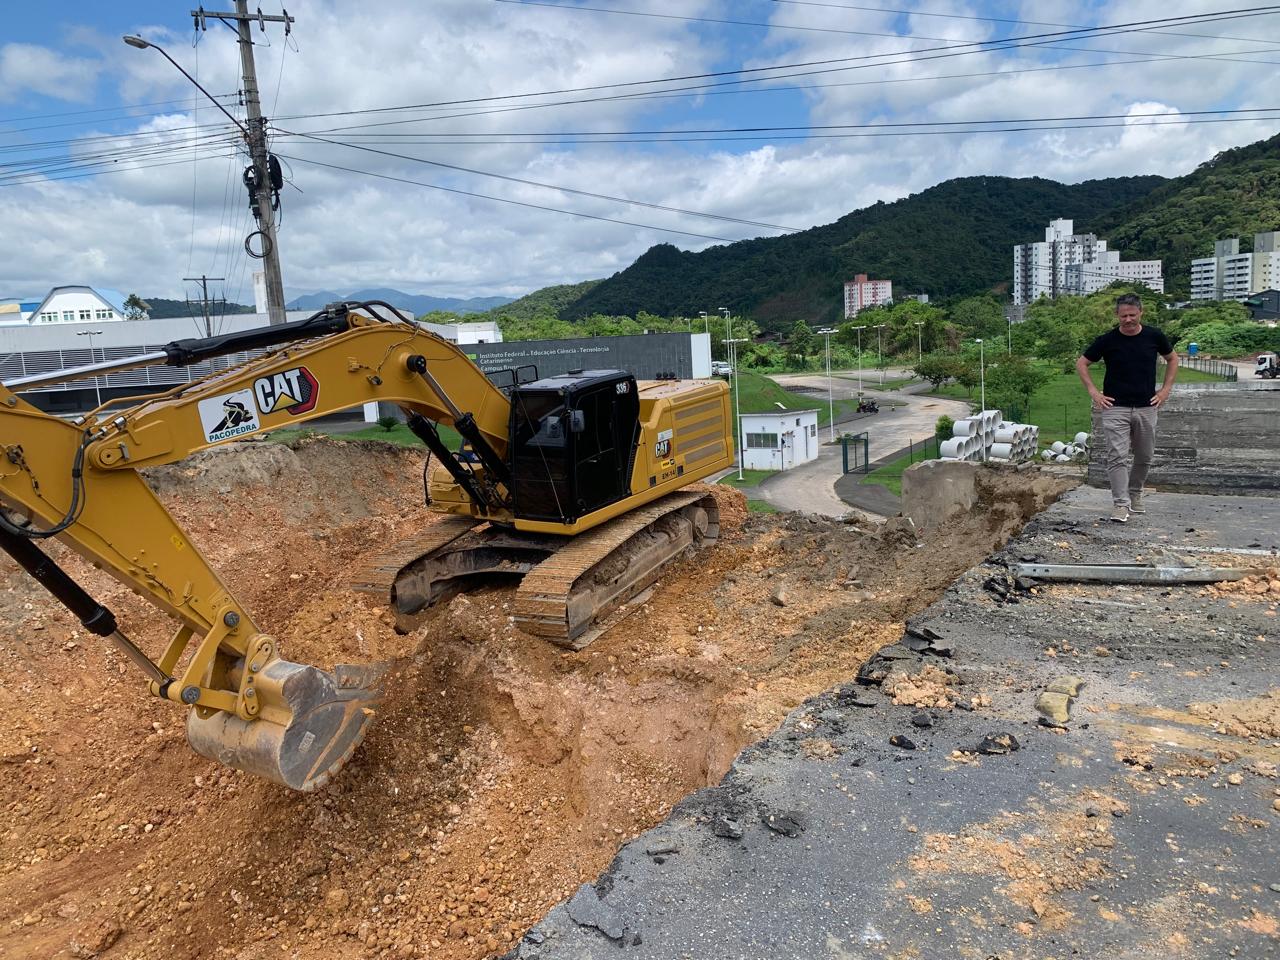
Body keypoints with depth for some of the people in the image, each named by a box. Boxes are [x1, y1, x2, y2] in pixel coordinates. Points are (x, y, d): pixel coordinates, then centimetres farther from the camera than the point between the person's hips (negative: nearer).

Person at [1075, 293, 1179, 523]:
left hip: (1146, 407, 3)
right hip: (1115, 407, -3)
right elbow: (1081, 363, 4)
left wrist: (1165, 389, 7)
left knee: (1144, 457, 13)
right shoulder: (1108, 340, -6)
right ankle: (1120, 504, -8)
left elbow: (1172, 359, 16)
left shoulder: (1154, 336, -1)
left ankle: (1135, 493, 33)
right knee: (1118, 456, -9)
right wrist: (1093, 391, -4)